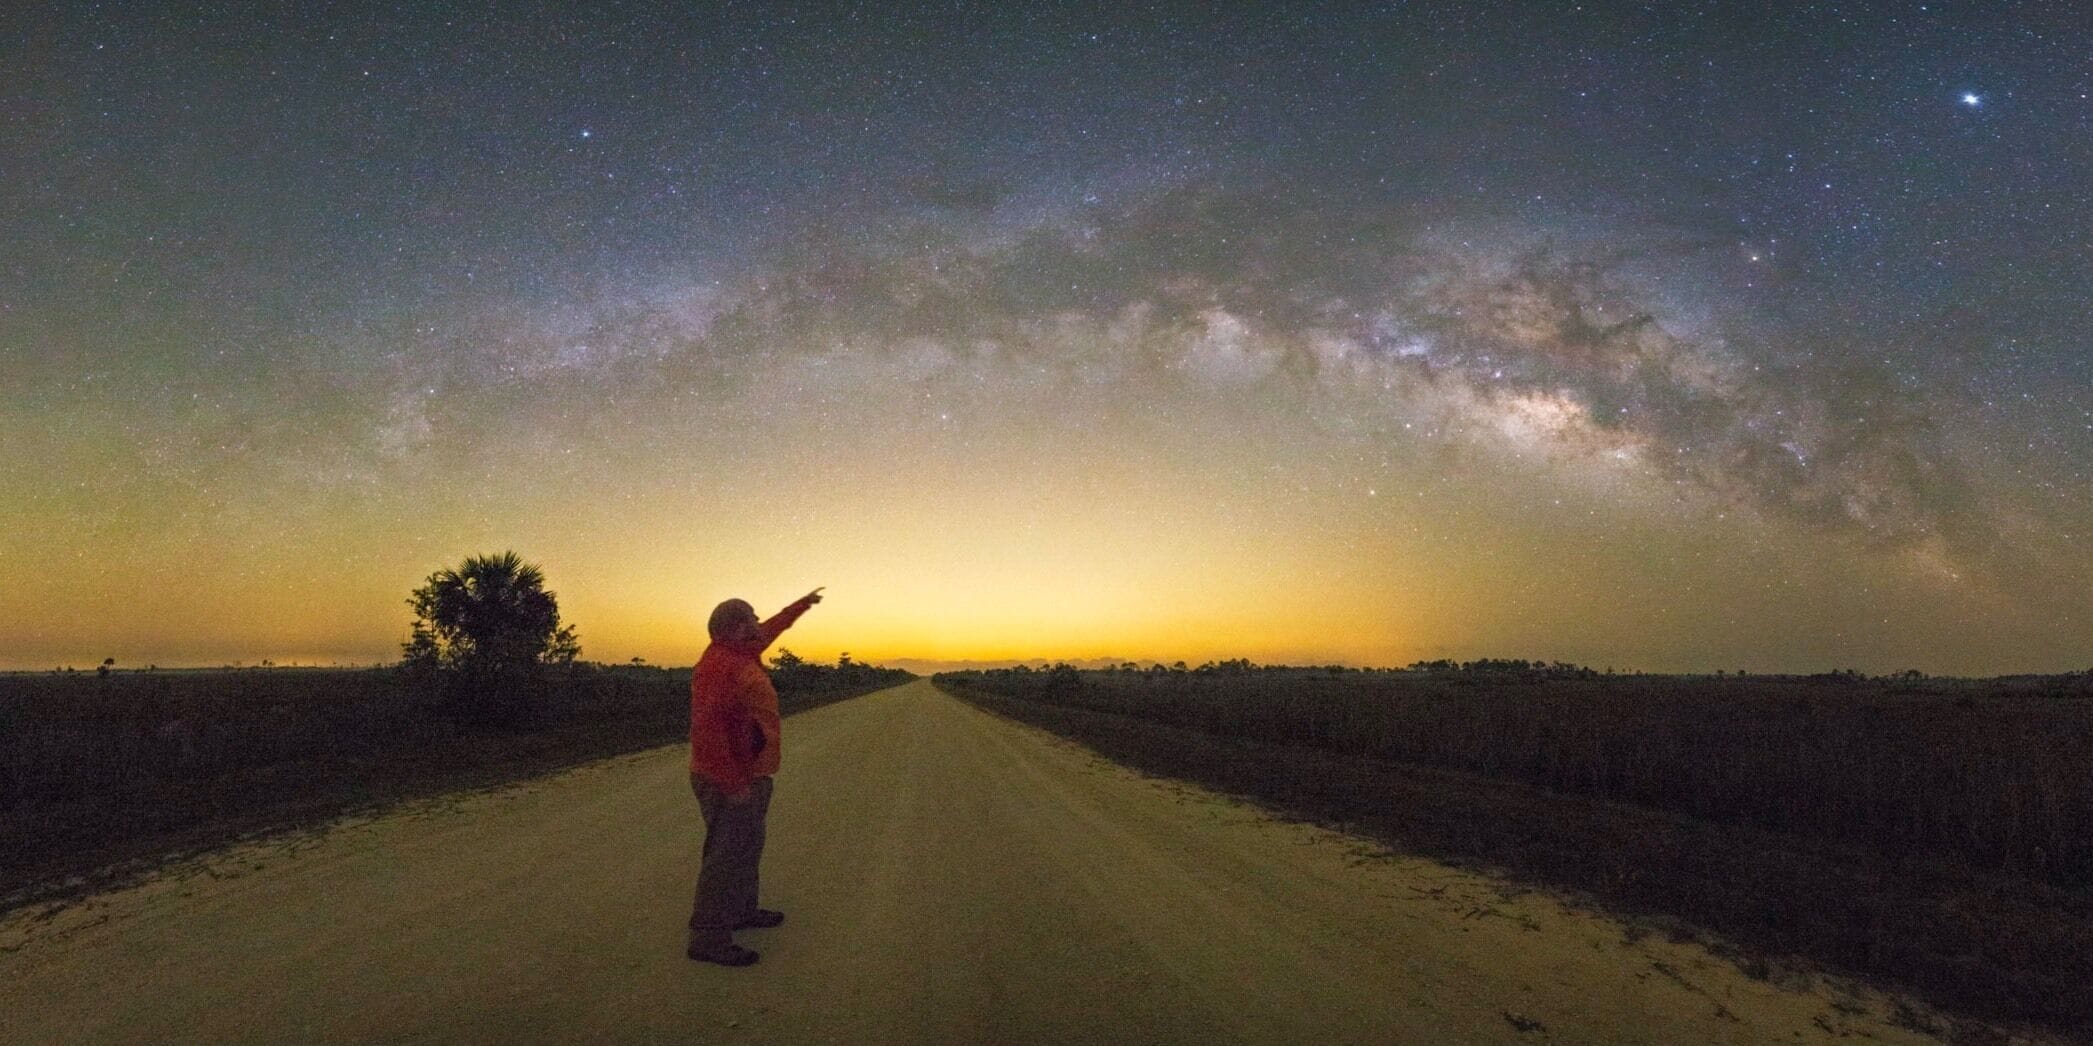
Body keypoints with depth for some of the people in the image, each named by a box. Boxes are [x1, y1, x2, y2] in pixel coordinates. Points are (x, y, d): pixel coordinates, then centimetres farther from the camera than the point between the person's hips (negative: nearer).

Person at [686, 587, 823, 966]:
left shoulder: (738, 653, 6)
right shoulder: (722, 667, -24)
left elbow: (770, 629, 26)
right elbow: (707, 728, -31)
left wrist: (802, 604, 38)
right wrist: (734, 784, -28)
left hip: (747, 776, 11)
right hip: (730, 782, -11)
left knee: (746, 846, 23)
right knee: (727, 855, -4)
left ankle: (742, 910, 39)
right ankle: (708, 939, 4)